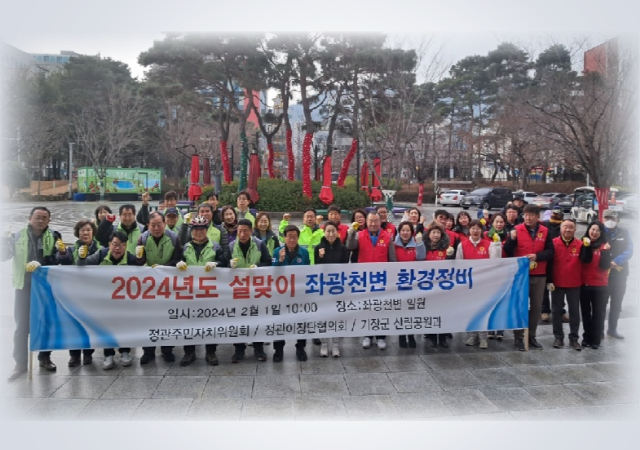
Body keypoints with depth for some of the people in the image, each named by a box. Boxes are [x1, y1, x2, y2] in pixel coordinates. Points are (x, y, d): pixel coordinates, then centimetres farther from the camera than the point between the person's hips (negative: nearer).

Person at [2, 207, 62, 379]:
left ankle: (44, 358, 25)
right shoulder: (18, 236, 2)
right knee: (22, 326, 4)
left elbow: (54, 259, -9)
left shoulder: (53, 236, 0)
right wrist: (6, 239, -20)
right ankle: (20, 363, 14)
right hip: (24, 286, 0)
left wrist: (39, 263, -28)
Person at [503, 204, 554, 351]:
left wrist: (537, 256, -16)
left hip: (539, 275, 3)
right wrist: (511, 239, -26)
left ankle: (532, 336, 21)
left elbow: (550, 251, 2)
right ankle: (518, 337, 12)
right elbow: (507, 251, -8)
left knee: (536, 306, 9)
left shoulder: (545, 231, 2)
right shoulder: (517, 229, -5)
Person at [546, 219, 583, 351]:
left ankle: (574, 338, 18)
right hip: (557, 283, -1)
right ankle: (558, 337, 18)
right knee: (556, 311, 7)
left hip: (574, 284, 1)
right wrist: (549, 281, -8)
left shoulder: (580, 244, -1)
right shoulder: (553, 243, -5)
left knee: (574, 311, 8)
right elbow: (549, 263, -4)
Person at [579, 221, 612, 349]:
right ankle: (587, 337, 21)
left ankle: (596, 339, 12)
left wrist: (606, 252, -20)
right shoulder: (583, 243, 1)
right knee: (586, 312, 10)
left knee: (598, 313, 3)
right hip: (584, 284, 1)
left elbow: (605, 266, -10)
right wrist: (587, 246, -24)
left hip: (600, 286, -1)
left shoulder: (604, 246, -2)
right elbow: (585, 260, -15)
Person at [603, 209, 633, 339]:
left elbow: (629, 251, -3)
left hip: (620, 273, 3)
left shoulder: (624, 233, 6)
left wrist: (616, 262, -18)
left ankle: (612, 329, 24)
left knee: (616, 304, 12)